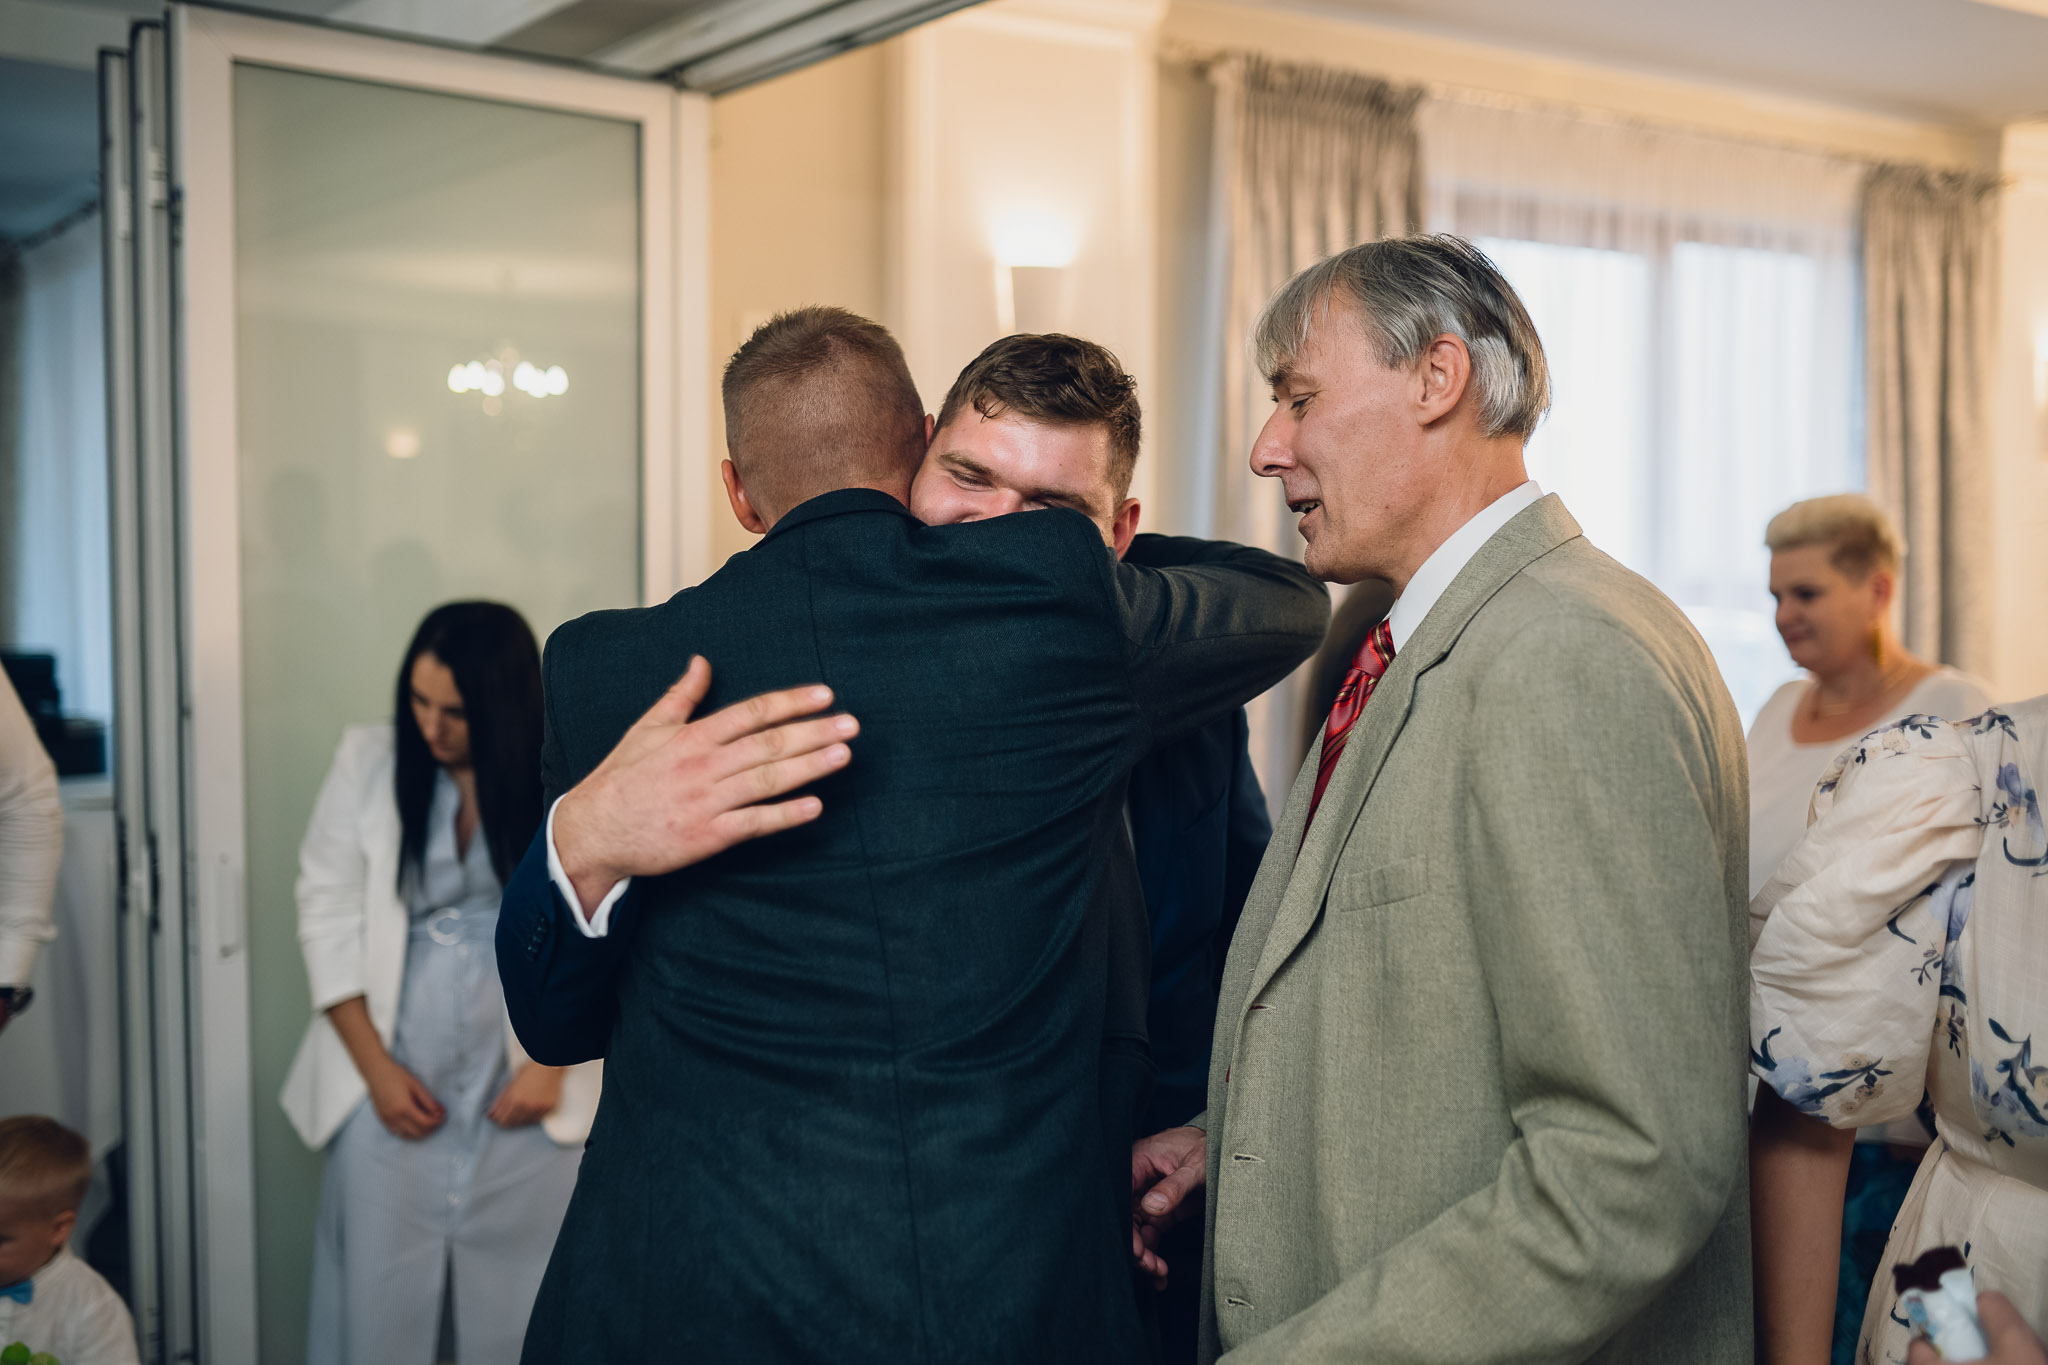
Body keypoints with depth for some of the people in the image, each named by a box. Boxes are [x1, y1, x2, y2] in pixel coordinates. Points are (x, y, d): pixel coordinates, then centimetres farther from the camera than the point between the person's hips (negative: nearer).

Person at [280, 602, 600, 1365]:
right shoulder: (367, 763, -2)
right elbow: (328, 915, 0)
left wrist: (553, 1060, -7)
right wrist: (376, 1065, -6)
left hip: (523, 1089, -1)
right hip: (393, 1084, 1)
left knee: (517, 1301, 5)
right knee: (377, 1296, 6)